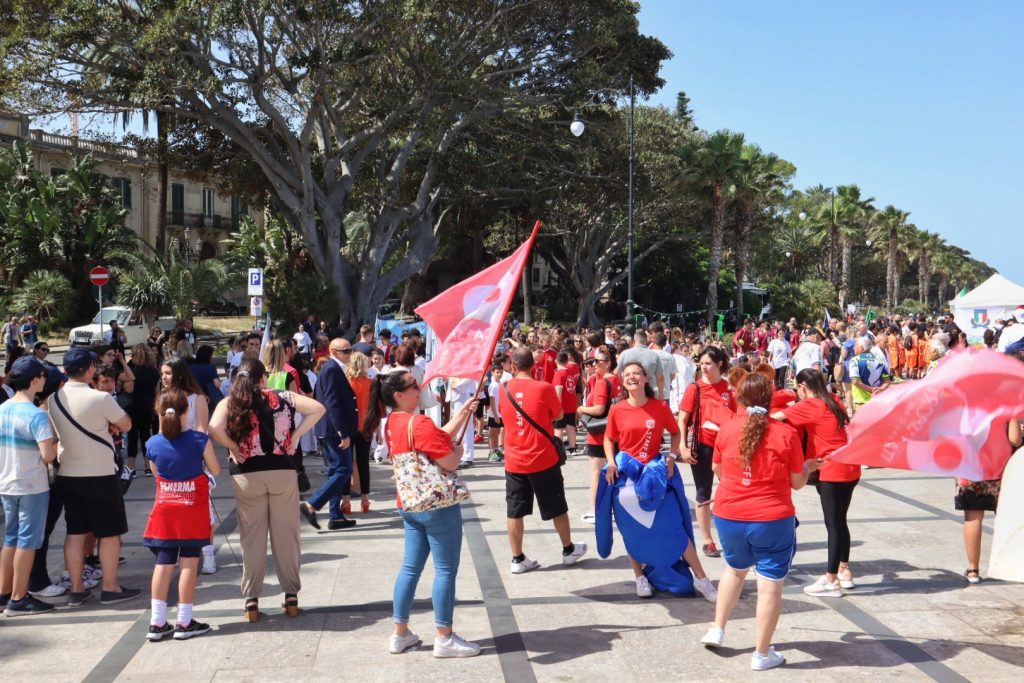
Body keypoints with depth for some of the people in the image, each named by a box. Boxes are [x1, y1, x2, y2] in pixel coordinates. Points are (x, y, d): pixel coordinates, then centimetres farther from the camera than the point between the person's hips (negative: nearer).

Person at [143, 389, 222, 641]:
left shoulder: (153, 444, -5)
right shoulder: (199, 440, -14)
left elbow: (157, 473, 10)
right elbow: (215, 471, -2)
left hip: (164, 509, 3)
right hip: (193, 511, -3)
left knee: (163, 564, 8)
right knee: (189, 564, 3)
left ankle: (157, 623, 10)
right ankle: (184, 623, 6)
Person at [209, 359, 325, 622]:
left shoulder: (229, 403, -1)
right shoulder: (283, 398, 2)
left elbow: (214, 428, -19)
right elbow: (318, 409, -5)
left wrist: (232, 447, -4)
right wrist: (296, 435, -1)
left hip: (246, 474, 0)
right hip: (282, 471, 0)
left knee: (252, 536, 9)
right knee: (286, 535, 10)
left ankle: (251, 600, 12)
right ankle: (291, 596, 16)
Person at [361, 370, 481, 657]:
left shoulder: (392, 424, 9)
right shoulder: (419, 423, -20)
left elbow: (440, 437, 15)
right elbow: (450, 462, -19)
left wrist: (462, 413, 15)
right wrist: (459, 450, 1)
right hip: (438, 505, -9)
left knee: (411, 568, 14)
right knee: (445, 570, 1)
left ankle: (400, 634, 20)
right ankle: (445, 638, 8)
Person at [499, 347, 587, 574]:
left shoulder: (505, 389, -2)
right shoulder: (544, 388, -13)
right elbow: (559, 415, 2)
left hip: (514, 461, 3)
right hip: (543, 459, -2)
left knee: (515, 511, 8)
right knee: (557, 508, 13)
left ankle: (518, 559, 11)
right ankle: (569, 550, 27)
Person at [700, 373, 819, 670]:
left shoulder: (727, 430, -4)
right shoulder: (786, 433, -11)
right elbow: (797, 482, -3)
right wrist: (808, 468, 18)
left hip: (729, 516, 4)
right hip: (772, 520, -4)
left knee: (735, 569, 28)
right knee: (770, 584, 6)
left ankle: (717, 630, 31)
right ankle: (762, 654, 12)